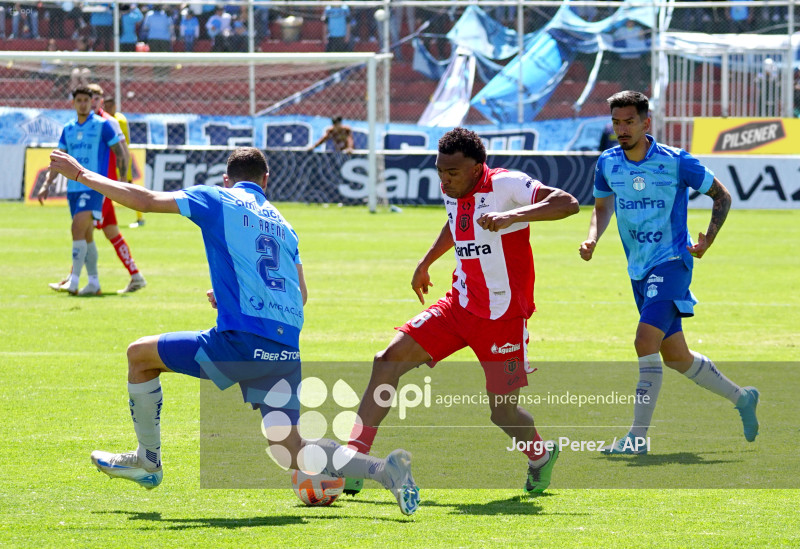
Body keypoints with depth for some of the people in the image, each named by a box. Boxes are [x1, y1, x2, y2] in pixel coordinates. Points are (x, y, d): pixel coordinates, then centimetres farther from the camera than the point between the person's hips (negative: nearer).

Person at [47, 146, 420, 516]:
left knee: (140, 354, 14)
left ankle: (147, 461, 24)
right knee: (289, 453, 7)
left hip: (241, 342, -6)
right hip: (286, 351, 6)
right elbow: (300, 295, 24)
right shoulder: (282, 223, 23)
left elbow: (144, 200, 3)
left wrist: (81, 174, 14)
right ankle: (385, 469, -12)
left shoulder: (217, 200, 7)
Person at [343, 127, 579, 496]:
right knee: (388, 361, -8)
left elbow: (568, 204, -29)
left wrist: (512, 215, -40)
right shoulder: (452, 193, 4)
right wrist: (425, 263, 35)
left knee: (503, 413, -2)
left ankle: (540, 456, 34)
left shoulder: (505, 185, -18)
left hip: (503, 317, -7)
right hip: (459, 306, 7)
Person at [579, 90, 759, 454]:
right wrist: (592, 239, -1)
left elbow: (721, 195, -1)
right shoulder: (607, 164, 1)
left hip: (671, 263, -6)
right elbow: (602, 207, 18)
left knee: (646, 341, -22)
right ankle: (741, 398, 35)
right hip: (639, 270, 6)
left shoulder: (676, 162, -12)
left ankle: (638, 436, -17)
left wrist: (708, 240, -13)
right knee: (676, 358, 13)